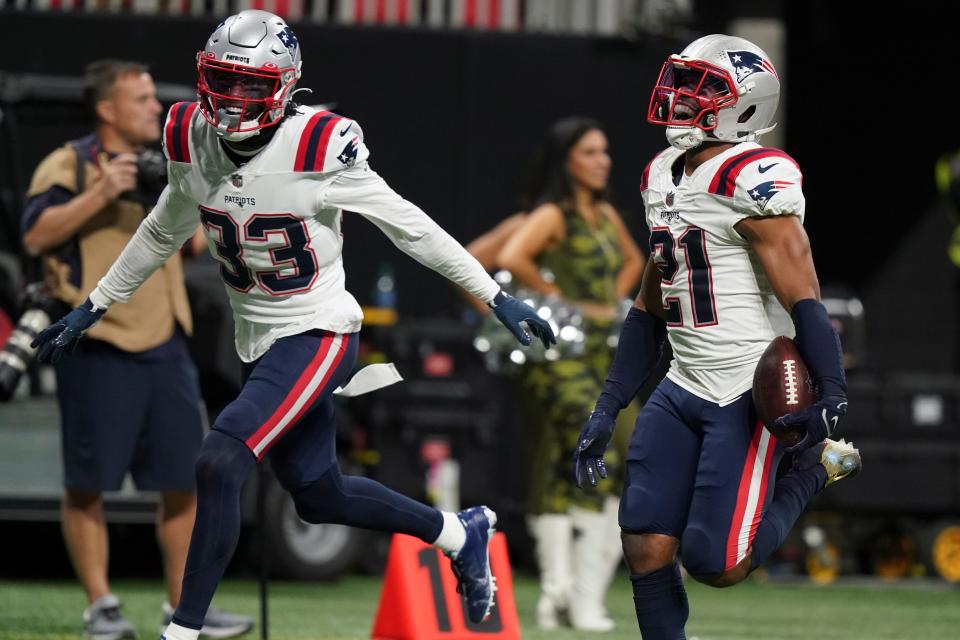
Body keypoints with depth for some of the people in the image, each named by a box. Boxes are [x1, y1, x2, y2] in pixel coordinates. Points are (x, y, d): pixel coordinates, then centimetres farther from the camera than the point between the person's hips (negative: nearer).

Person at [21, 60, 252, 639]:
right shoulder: (70, 165, -2)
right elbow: (36, 235, -15)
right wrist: (100, 193, -21)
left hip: (165, 346, 6)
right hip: (97, 347, -6)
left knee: (184, 480, 5)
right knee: (88, 482, -3)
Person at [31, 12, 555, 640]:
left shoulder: (320, 147, -21)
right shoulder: (194, 140, -4)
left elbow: (411, 227, -13)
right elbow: (162, 235, 15)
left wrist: (498, 298, -9)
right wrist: (92, 309, 20)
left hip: (319, 336, -7)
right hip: (259, 344, 7)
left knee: (219, 465, -22)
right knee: (319, 497, 17)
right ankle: (461, 534, 41)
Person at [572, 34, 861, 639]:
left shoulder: (753, 181, -15)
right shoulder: (666, 178, 13)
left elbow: (803, 299, -21)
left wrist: (833, 395, -30)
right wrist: (607, 409, 19)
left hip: (750, 398, -8)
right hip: (683, 391, 8)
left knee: (716, 563, -10)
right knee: (646, 550, -1)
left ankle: (814, 467, 13)